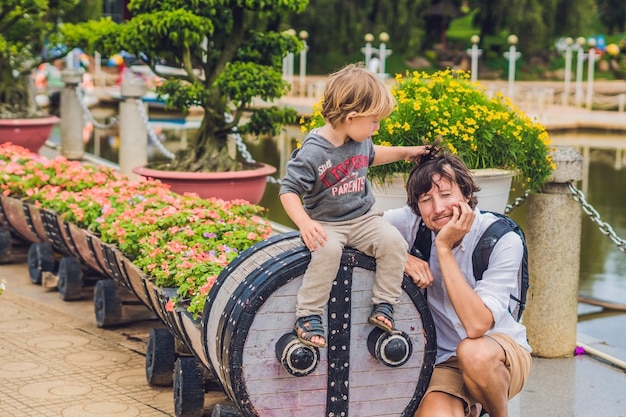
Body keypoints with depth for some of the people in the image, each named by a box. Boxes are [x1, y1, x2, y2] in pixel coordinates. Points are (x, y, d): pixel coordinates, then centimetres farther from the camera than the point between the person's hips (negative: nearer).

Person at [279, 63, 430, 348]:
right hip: (326, 224, -6)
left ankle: (384, 304, -5)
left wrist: (404, 152, 26)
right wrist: (304, 223, -33)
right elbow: (289, 191, -18)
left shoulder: (360, 140, 3)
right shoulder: (313, 152, -19)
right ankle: (308, 315, -22)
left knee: (393, 241, -19)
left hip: (363, 218, 6)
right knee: (328, 250, -35)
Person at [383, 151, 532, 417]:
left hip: (502, 353, -2)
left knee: (473, 351, -37)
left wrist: (444, 247, -29)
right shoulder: (411, 222, -10)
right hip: (445, 363, 2)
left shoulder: (503, 240, -20)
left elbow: (476, 325, -29)